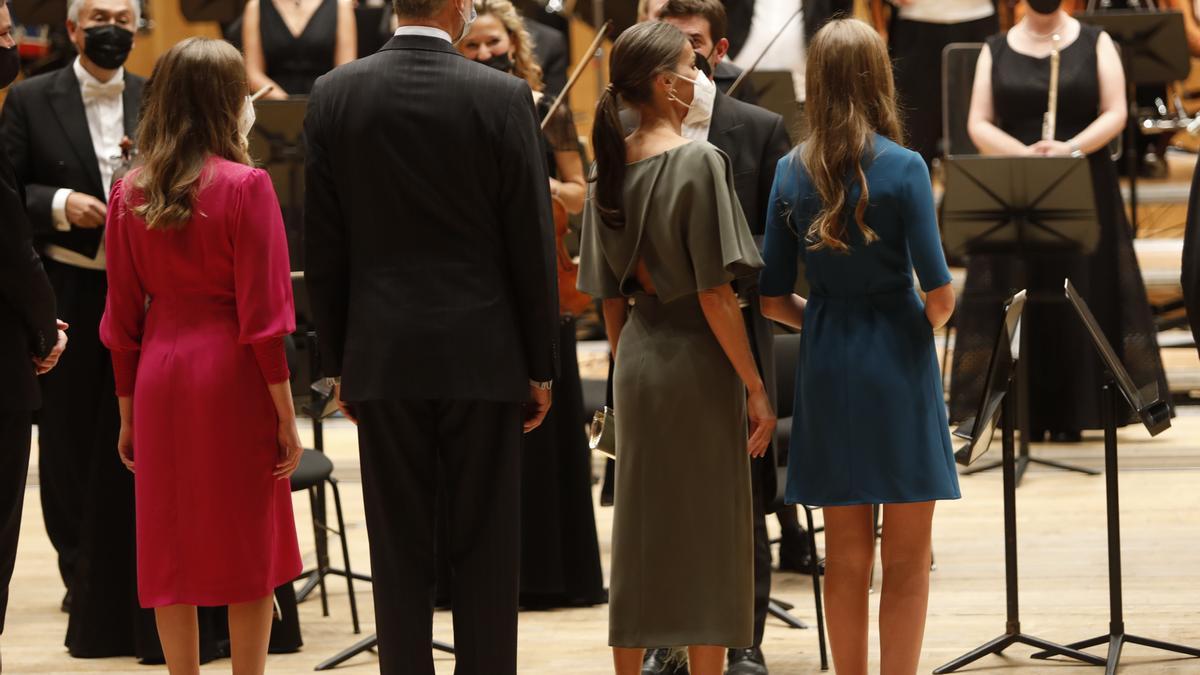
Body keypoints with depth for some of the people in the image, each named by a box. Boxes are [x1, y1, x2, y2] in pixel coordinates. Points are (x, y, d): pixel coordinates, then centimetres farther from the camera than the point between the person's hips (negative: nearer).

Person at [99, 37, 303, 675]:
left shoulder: (129, 193, 2)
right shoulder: (246, 187, -11)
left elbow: (122, 318, 6)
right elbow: (263, 316, -12)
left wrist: (128, 415, 14)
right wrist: (286, 416, -6)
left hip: (159, 382, 4)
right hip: (233, 381, -4)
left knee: (172, 545, 10)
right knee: (250, 546, 6)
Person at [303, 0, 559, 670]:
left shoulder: (335, 95, -1)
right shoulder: (504, 96, -8)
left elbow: (323, 245, 3)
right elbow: (533, 243, -5)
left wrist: (338, 360, 11)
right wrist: (542, 365, 4)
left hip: (383, 357, 2)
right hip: (482, 355, -2)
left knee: (400, 548, 7)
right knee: (485, 548, 5)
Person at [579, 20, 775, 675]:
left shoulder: (612, 167, 4)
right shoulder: (699, 161, -15)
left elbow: (609, 295, 9)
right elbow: (714, 293, -18)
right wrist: (755, 388, -12)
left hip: (637, 360, 6)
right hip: (698, 361, -6)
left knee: (639, 533, 13)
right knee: (707, 536, 2)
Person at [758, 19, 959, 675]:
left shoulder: (791, 172, 0)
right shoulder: (902, 168, -12)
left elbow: (771, 298, 2)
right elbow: (939, 291, -13)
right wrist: (930, 321, 8)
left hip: (827, 373, 4)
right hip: (898, 369, -4)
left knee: (845, 554, 13)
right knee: (906, 558, 4)